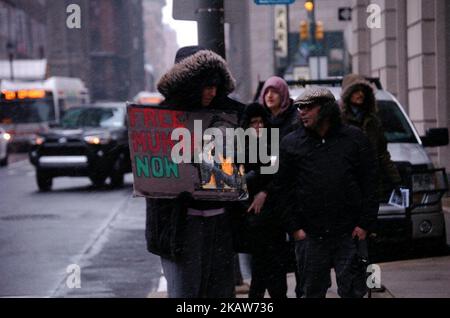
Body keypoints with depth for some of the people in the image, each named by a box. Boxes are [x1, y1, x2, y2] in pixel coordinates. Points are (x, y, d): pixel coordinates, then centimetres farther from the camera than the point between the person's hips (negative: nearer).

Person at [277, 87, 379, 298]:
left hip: (349, 234, -1)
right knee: (312, 292, 7)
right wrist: (293, 227, -2)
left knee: (353, 291, 1)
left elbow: (370, 184, 4)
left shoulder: (355, 139, 4)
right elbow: (284, 189, 5)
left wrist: (365, 224, -3)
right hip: (310, 236, 1)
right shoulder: (290, 144, 6)